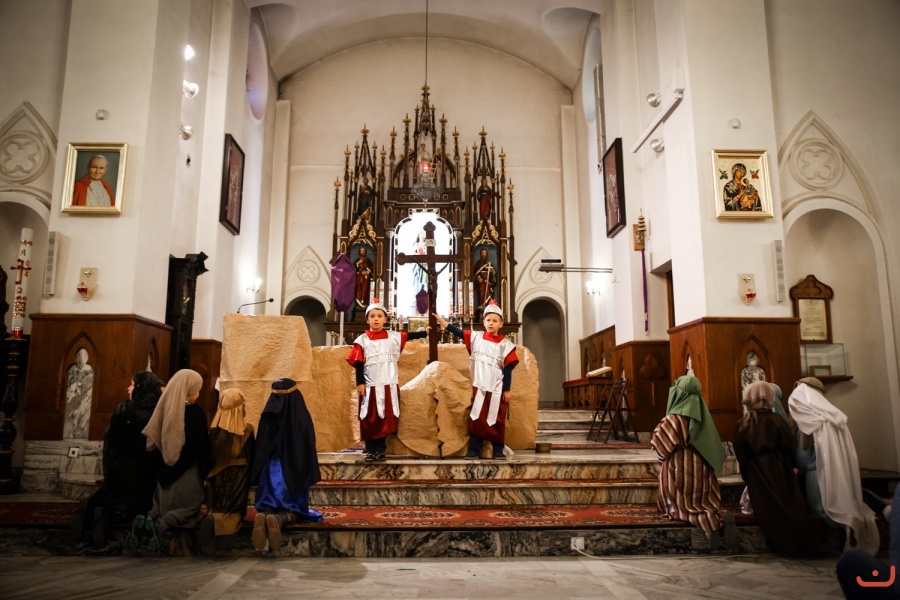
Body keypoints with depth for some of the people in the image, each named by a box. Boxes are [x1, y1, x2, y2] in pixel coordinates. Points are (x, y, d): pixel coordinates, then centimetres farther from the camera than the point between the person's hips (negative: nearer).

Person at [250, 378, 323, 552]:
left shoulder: (267, 417, 0)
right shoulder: (302, 417, -8)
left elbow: (260, 448, 6)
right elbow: (309, 448, -6)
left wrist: (257, 475, 15)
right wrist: (310, 476, 3)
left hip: (270, 471, 2)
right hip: (294, 471, -2)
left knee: (268, 507, 13)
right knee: (293, 509, 9)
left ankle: (263, 517, -26)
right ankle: (281, 519, -28)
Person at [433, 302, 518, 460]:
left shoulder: (505, 344, -4)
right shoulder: (476, 336, 4)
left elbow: (508, 369, -4)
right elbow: (458, 332, 2)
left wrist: (507, 390, -6)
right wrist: (441, 320, -6)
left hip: (496, 389, -2)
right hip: (479, 387, 2)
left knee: (496, 420, 5)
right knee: (476, 418, 7)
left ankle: (498, 450, 16)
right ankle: (474, 450, 14)